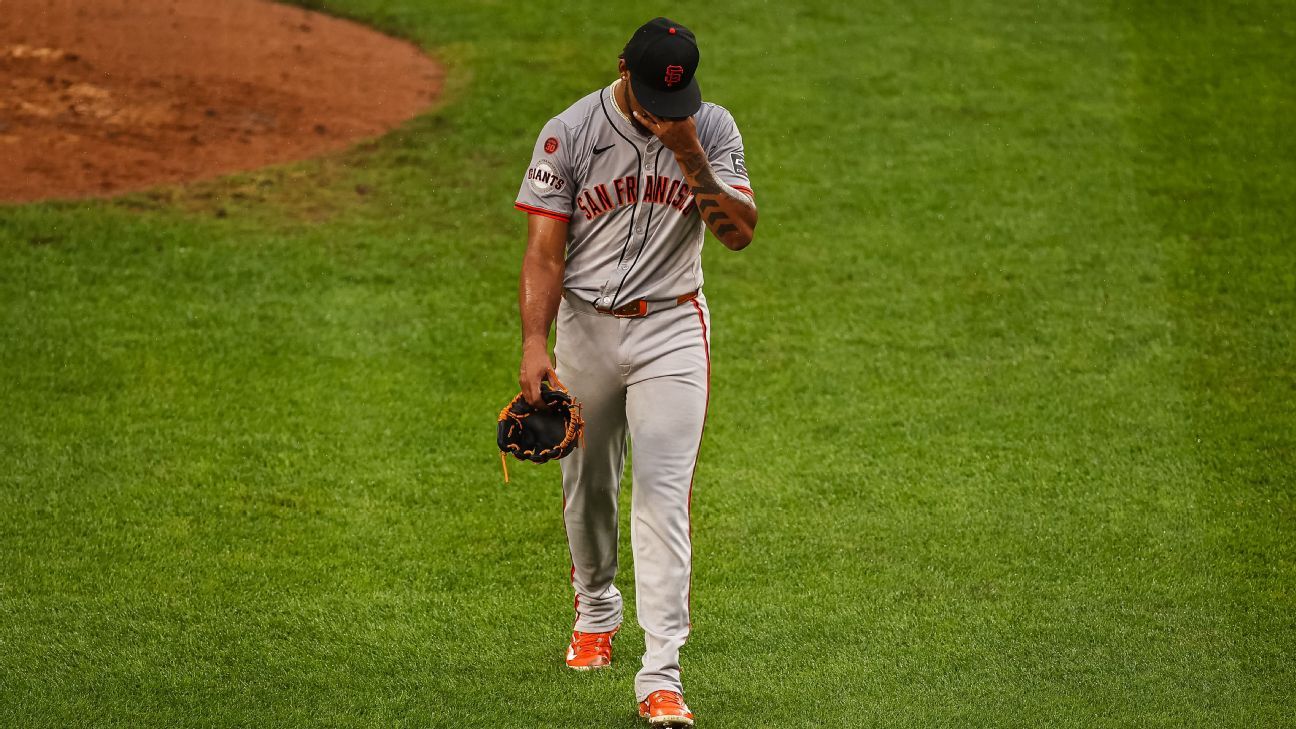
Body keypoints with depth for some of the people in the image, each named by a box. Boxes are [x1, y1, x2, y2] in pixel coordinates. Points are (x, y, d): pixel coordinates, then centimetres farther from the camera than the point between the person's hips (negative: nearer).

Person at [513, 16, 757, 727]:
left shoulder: (712, 130, -5)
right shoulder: (568, 134, -9)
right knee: (585, 487, 14)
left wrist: (691, 158, -24)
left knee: (663, 496, -10)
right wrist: (534, 344, -21)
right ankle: (596, 610, 43)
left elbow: (740, 232, -12)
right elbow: (544, 250, -11)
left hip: (671, 329, -1)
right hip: (585, 327, 1)